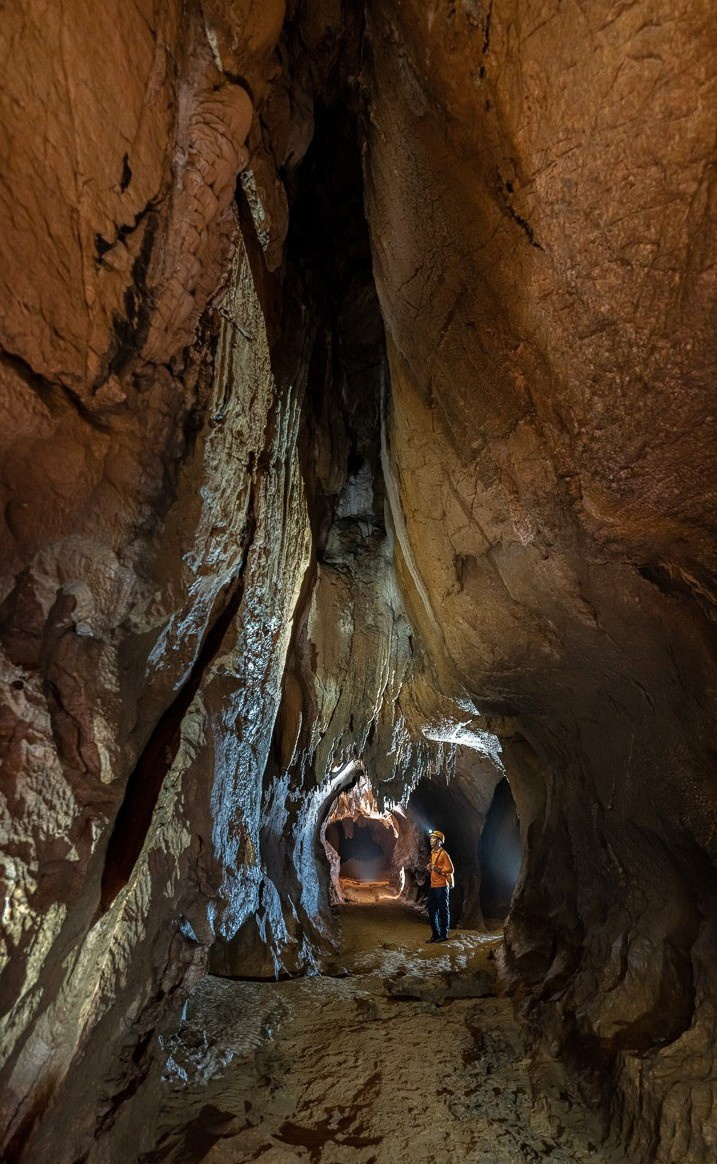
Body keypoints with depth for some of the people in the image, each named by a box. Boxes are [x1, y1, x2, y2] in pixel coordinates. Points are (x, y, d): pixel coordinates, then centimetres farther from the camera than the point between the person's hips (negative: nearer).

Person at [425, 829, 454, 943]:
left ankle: (444, 934, 10)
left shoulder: (443, 853, -10)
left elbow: (451, 869, -15)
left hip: (442, 887, -9)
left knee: (443, 911, 1)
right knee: (432, 911, 12)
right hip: (433, 887, 9)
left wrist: (437, 868, -20)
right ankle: (435, 934, 22)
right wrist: (429, 868, 6)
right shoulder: (432, 853, 15)